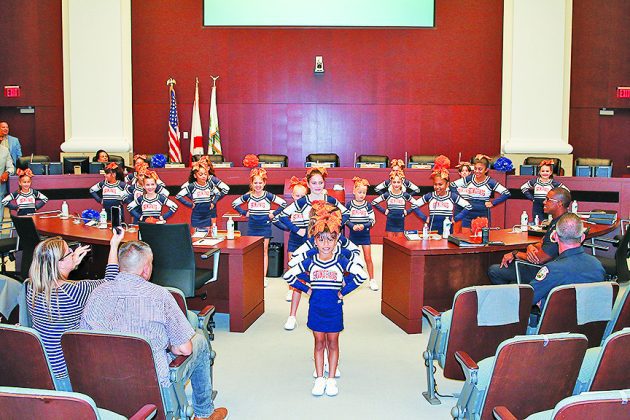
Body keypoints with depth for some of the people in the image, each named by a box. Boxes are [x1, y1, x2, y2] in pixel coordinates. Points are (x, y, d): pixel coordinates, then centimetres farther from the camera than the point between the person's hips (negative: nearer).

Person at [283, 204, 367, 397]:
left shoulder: (341, 262, -7)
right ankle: (319, 379, 18)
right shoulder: (309, 262, -4)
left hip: (334, 308, -1)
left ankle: (331, 380, 18)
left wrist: (344, 291, -7)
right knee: (319, 343, 9)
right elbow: (289, 276, 1)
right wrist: (306, 288, -2)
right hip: (316, 307, 1)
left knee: (333, 343, 8)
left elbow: (361, 275, -8)